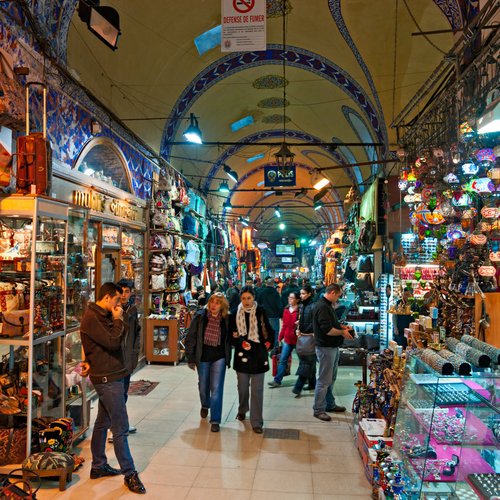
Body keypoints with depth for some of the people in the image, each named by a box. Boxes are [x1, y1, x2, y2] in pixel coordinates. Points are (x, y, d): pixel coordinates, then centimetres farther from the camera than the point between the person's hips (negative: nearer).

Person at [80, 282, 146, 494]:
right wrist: (118, 320, -14)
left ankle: (98, 466, 31)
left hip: (111, 376, 10)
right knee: (120, 428, -3)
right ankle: (129, 474, 6)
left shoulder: (103, 316, 12)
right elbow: (112, 342, -22)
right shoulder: (91, 318, -18)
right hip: (107, 378, -10)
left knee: (103, 422, 18)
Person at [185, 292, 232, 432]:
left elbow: (230, 339, 2)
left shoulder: (226, 319, -7)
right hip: (203, 356, 1)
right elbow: (191, 337, -4)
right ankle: (205, 405, 49)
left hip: (219, 357, -1)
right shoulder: (200, 316, -7)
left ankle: (215, 420, 8)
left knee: (216, 388, -4)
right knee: (203, 386, 18)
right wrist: (190, 358, -4)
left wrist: (228, 358, -1)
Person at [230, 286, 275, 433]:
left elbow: (270, 331, 4)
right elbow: (231, 333, 9)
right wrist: (237, 341, -8)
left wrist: (268, 344, -1)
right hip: (242, 354, 2)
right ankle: (242, 410, 42)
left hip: (258, 355, -2)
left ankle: (257, 422, 9)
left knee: (257, 389, 0)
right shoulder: (236, 313, 1)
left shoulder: (260, 312, -4)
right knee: (242, 387, 16)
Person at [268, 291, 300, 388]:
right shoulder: (286, 310, 8)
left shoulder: (300, 311, -11)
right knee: (283, 360, 3)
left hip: (297, 339, -5)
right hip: (287, 339, 5)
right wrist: (280, 337, 13)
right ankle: (277, 380, 4)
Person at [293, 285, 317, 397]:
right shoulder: (301, 306, 11)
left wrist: (304, 332, -12)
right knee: (309, 361, 16)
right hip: (303, 336, 8)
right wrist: (298, 329, 3)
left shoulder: (313, 306, -14)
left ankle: (298, 387, -7)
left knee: (306, 362, -5)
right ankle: (312, 384, 27)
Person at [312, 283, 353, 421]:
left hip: (333, 347, 11)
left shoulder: (327, 305, 13)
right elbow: (327, 330, -26)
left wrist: (342, 326, 11)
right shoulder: (322, 307, -21)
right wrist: (342, 332, -13)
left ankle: (330, 404, 32)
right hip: (326, 348, -11)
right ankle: (318, 410, 7)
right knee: (324, 380, -2)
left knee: (331, 378, 20)